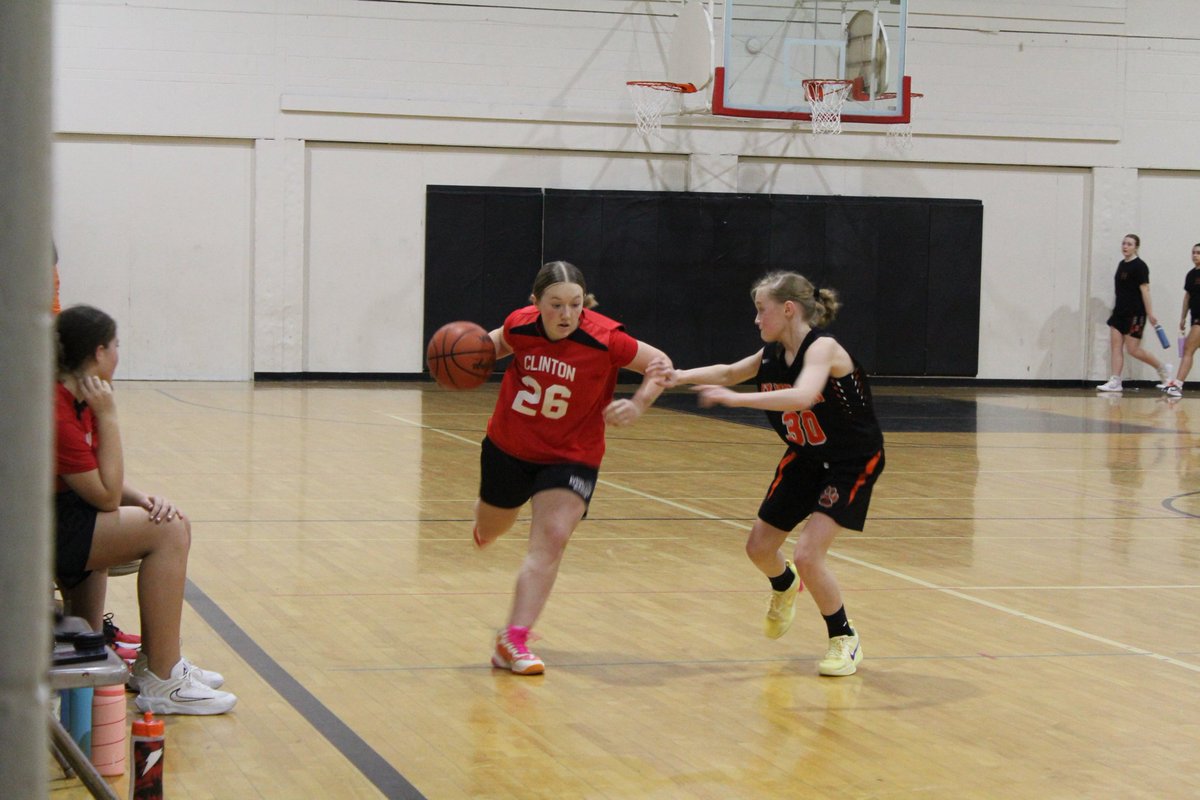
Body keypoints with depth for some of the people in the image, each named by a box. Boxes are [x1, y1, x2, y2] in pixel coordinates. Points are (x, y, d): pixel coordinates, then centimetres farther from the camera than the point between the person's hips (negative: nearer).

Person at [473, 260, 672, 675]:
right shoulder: (520, 324, -16)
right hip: (508, 446, 3)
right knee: (493, 526, 25)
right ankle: (484, 524, 66)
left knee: (552, 540, -21)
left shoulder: (604, 338, -25)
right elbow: (500, 342, 9)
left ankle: (513, 641, -18)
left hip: (570, 456, -3)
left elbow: (660, 364, -11)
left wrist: (638, 405, -25)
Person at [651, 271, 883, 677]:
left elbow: (802, 396, -46)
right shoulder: (773, 355, -5)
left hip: (853, 463, -8)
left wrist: (735, 398, -49)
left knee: (807, 553, -20)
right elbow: (729, 372, 13)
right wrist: (681, 376, -3)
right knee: (759, 547, 12)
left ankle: (845, 640, 2)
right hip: (805, 458, 8)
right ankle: (784, 586, 48)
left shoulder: (822, 348, -27)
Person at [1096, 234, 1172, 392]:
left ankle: (1163, 368, 13)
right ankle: (1115, 382, -3)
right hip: (1120, 312, 8)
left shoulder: (1139, 266, -10)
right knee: (1115, 345, -1)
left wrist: (1150, 313, -18)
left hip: (1135, 314, -8)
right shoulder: (1121, 264, 13)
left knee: (1133, 349, -6)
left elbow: (1145, 290, -15)